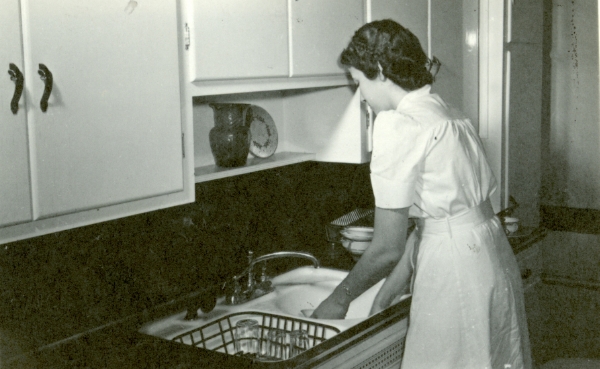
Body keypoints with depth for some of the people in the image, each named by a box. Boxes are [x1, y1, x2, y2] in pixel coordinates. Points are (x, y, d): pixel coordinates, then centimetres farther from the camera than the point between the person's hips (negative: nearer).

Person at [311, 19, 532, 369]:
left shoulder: (397, 124, -15)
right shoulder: (448, 114, 11)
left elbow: (388, 247, -14)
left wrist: (339, 300, 1)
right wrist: (387, 295, 14)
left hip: (456, 271, -9)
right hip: (494, 258, 9)